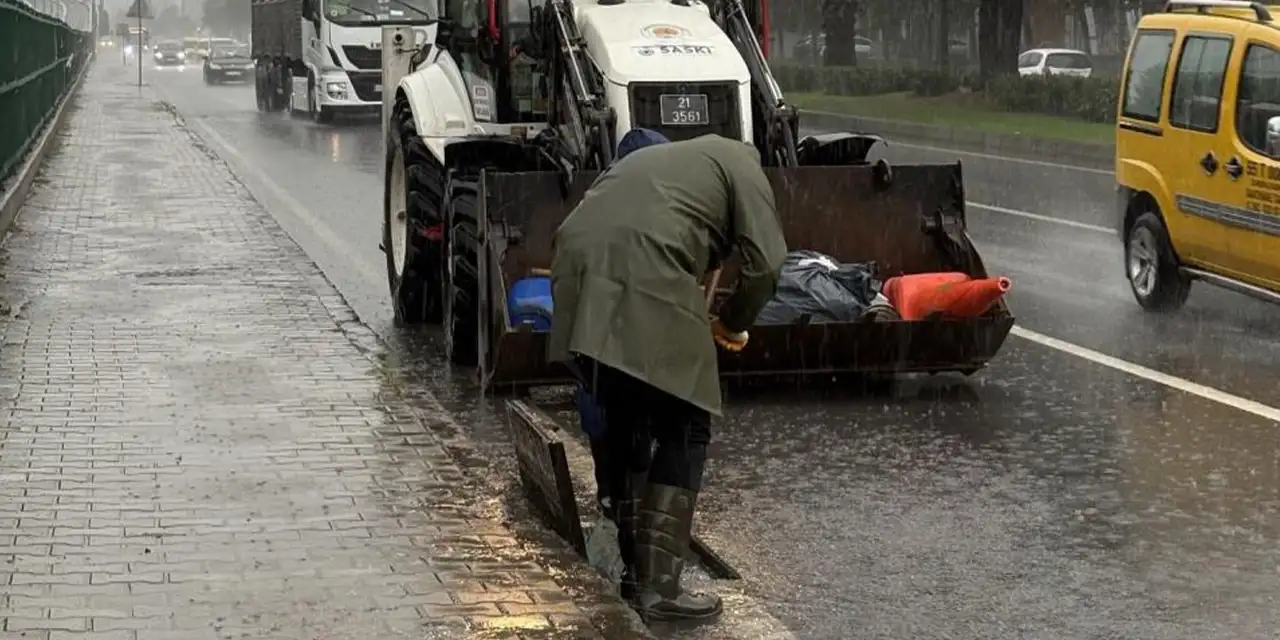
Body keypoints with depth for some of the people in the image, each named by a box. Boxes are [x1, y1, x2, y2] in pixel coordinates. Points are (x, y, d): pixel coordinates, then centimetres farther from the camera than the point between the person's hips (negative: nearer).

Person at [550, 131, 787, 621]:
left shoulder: (655, 157, 39)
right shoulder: (740, 161, 21)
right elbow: (764, 263, 6)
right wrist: (732, 323, 23)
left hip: (578, 274, 7)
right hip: (644, 285, -6)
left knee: (622, 421, 22)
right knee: (682, 429, 5)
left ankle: (633, 566, 29)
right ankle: (658, 585, 1)